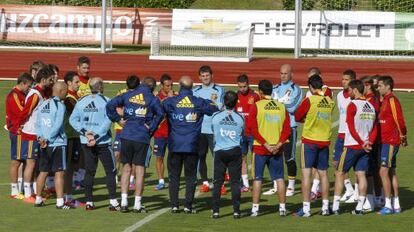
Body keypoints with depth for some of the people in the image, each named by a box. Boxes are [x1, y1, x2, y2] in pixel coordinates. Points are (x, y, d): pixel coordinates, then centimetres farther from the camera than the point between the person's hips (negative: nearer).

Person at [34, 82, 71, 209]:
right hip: (58, 143, -7)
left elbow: (37, 124, 10)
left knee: (43, 172, 14)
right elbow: (57, 125, -16)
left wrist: (40, 137, 2)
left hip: (44, 145, 7)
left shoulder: (43, 105, 10)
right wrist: (47, 139, -10)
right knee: (59, 173, -4)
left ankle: (38, 199, 19)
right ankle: (60, 202, -6)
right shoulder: (60, 106, -11)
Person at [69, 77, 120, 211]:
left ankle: (89, 201, 9)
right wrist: (96, 136, -15)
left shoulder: (81, 101, 5)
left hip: (86, 143, 4)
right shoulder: (106, 101, -8)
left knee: (89, 171, 11)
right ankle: (113, 202, -2)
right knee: (110, 171, 4)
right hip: (103, 143, -4)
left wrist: (85, 132, -6)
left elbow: (73, 119, -1)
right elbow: (107, 121, -17)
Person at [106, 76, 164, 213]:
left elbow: (110, 105, 0)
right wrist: (151, 128, -9)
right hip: (142, 138, -3)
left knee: (126, 168, 12)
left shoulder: (128, 95, 8)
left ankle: (124, 202, 7)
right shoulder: (153, 99, -1)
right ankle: (137, 204, 5)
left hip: (126, 136, 3)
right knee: (140, 171, 4)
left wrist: (118, 119, 6)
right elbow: (160, 114, -19)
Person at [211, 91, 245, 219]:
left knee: (217, 182, 3)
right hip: (235, 151, 0)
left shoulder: (215, 116, -3)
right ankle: (236, 211, 1)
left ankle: (216, 211, 0)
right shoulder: (240, 118, -2)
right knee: (235, 182, 3)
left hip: (219, 152, 0)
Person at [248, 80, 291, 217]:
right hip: (277, 149, 3)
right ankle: (282, 207, 9)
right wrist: (279, 144, -7)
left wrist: (265, 144, -13)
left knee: (257, 178, 3)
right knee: (279, 178, 9)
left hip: (260, 148, -3)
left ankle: (255, 208, 2)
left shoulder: (257, 106, -6)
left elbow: (252, 128, -13)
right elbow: (287, 129, -1)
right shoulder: (281, 107, 5)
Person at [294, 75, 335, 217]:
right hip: (325, 141, 5)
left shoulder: (309, 101, -12)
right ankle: (325, 207, 18)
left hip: (310, 141, -5)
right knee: (323, 173, 14)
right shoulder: (330, 102, 1)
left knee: (306, 173, -2)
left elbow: (297, 117, -3)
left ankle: (306, 209, -5)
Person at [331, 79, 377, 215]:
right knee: (361, 174, 5)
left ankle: (335, 207, 1)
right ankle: (359, 207, 2)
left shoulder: (352, 105, -11)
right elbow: (374, 129, 9)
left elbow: (351, 128, -16)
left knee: (340, 173, 3)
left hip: (352, 145, -6)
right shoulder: (371, 107, 11)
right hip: (365, 147, 6)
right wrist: (369, 142, -2)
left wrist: (362, 143, -10)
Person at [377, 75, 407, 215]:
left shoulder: (392, 100, -15)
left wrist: (403, 137, -10)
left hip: (390, 142, -10)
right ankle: (396, 205, 18)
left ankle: (388, 206, -8)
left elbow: (399, 120, -18)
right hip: (385, 141, 10)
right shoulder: (385, 100, 13)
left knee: (384, 172, -10)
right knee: (391, 172, 12)